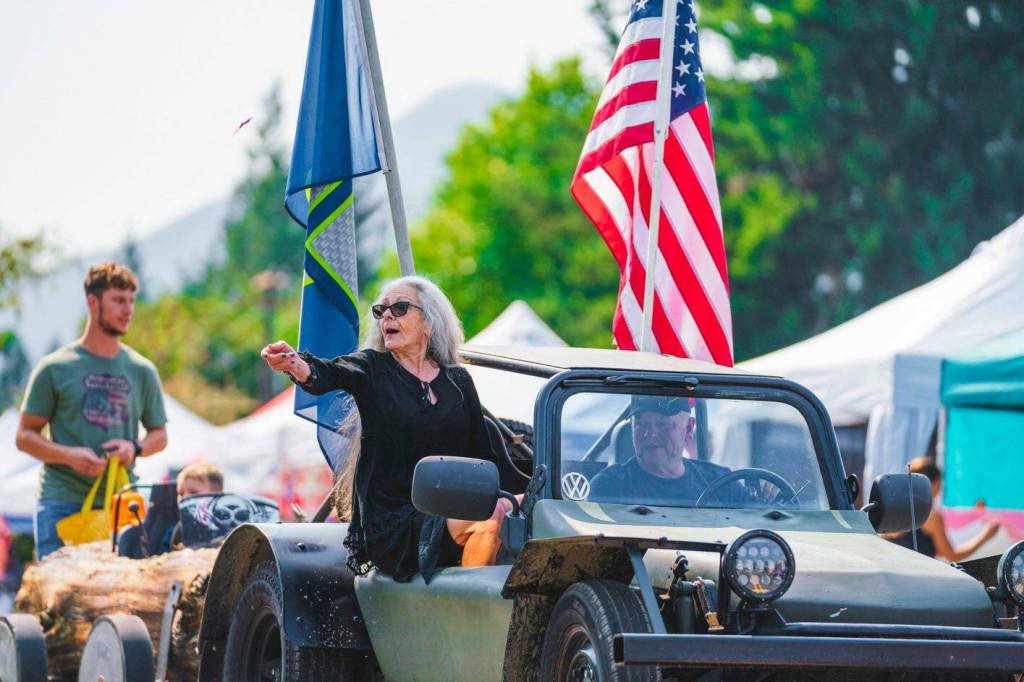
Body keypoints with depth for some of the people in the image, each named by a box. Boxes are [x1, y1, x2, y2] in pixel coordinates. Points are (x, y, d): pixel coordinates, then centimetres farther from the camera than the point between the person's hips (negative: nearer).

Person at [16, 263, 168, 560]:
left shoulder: (142, 371, 12)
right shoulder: (54, 368, 4)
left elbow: (159, 434, 19)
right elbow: (25, 436, 5)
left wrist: (135, 447, -5)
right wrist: (69, 456, -14)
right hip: (62, 502, -2)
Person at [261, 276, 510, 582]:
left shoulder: (458, 380, 16)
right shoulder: (372, 368, 7)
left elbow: (483, 453, 16)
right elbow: (330, 373, -16)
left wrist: (496, 496, -5)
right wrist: (297, 365, -40)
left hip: (452, 509, 4)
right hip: (392, 524, -4)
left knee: (505, 509, -29)